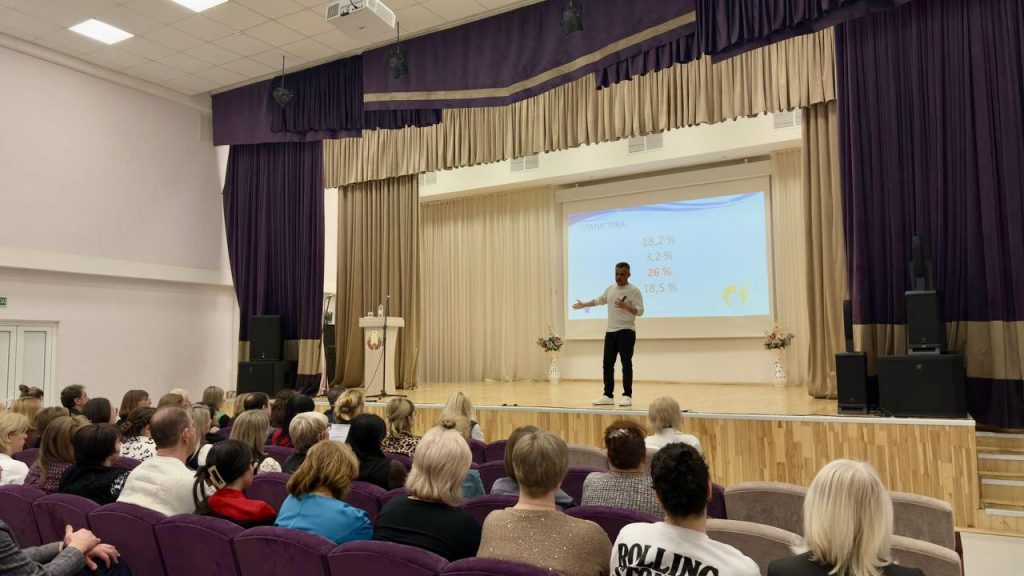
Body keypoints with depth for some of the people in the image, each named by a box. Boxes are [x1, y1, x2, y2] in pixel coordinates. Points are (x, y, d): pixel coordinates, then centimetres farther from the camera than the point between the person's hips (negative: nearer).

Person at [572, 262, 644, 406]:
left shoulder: (634, 291, -8)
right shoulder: (610, 289, 11)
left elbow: (640, 311, -15)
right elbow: (599, 300, 29)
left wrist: (626, 307, -30)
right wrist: (583, 305, 37)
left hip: (626, 332, -6)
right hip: (610, 332, 6)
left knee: (626, 364, -4)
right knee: (607, 364, 6)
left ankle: (627, 396, 3)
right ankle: (608, 396, 13)